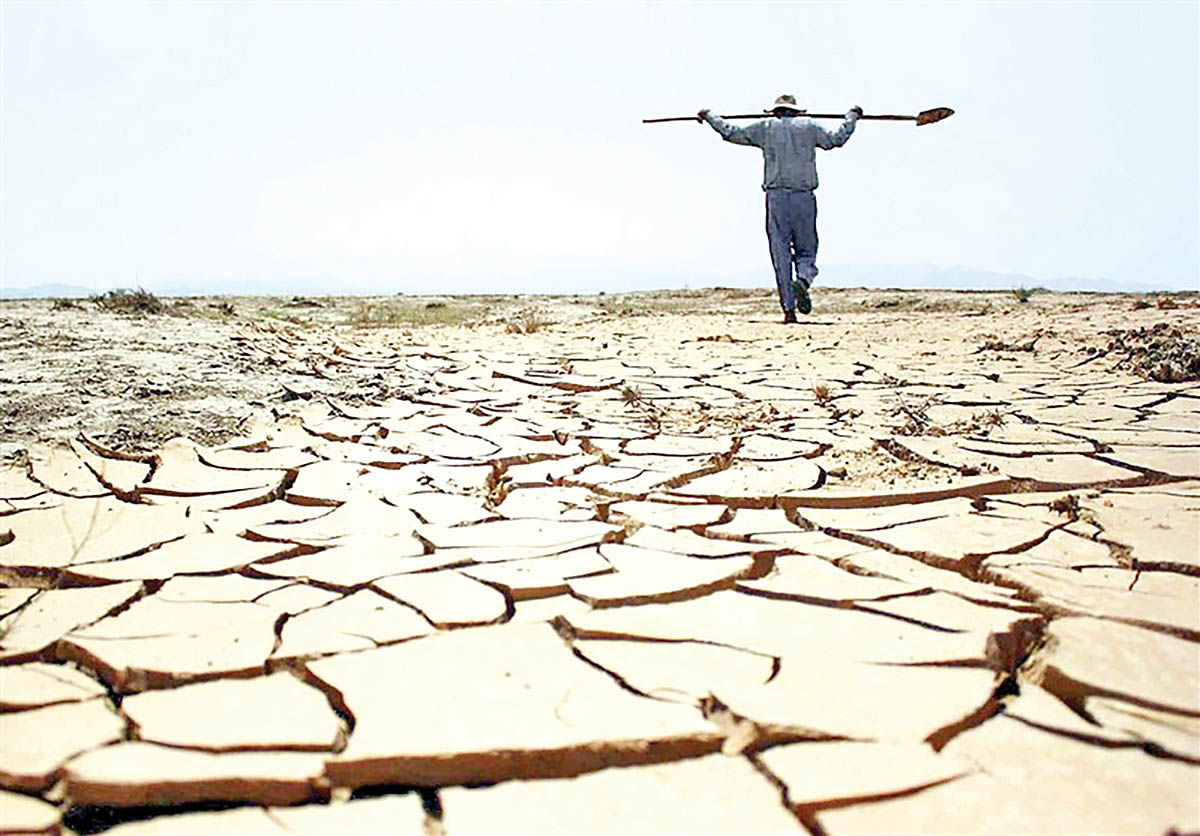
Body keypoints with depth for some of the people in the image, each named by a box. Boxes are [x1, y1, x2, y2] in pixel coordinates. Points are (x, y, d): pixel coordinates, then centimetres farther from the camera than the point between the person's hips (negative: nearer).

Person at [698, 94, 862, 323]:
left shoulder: (765, 127, 9)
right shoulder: (808, 126, 10)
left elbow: (731, 133, 10)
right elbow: (836, 139, 19)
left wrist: (709, 116, 25)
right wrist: (852, 116, 35)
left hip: (776, 197, 0)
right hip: (804, 197, 0)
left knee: (780, 253, 2)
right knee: (806, 250, 9)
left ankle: (789, 309, -2)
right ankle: (803, 280, -24)